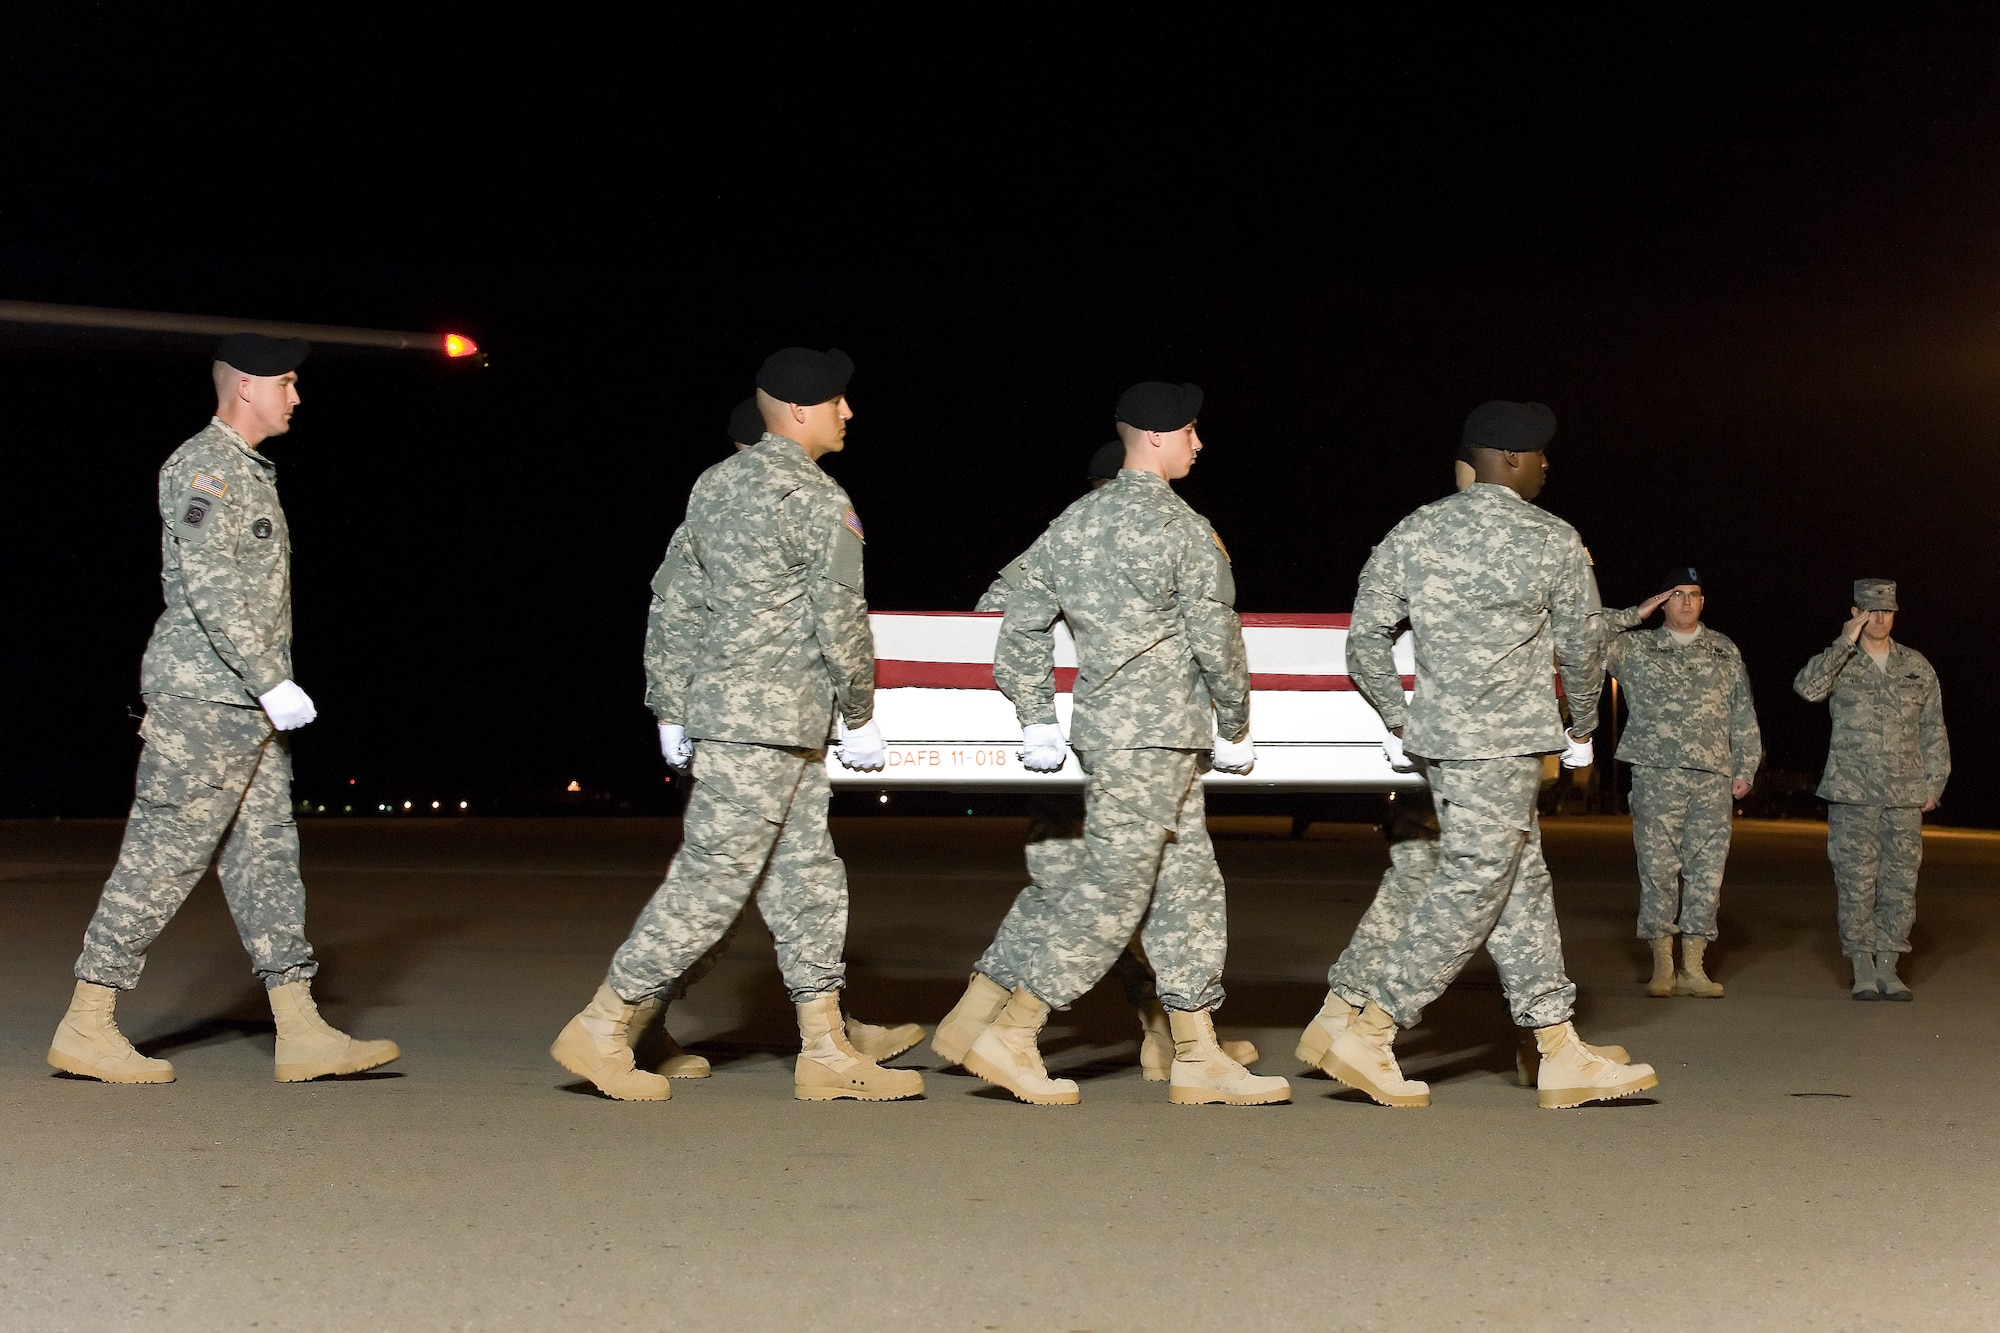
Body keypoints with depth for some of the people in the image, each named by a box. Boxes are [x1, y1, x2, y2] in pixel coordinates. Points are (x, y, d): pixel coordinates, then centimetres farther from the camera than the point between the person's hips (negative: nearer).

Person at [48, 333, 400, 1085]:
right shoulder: (203, 467, -11)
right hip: (204, 694, -10)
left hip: (246, 701, 10)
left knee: (266, 855, 6)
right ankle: (86, 1028, 0)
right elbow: (208, 588, -20)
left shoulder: (248, 472, 19)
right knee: (164, 855, -6)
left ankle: (302, 1031, 5)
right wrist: (272, 682, -22)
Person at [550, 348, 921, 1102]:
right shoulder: (818, 501, -13)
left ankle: (826, 1053, 14)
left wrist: (674, 711, 19)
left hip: (719, 701, 9)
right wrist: (859, 719, -2)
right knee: (712, 879, -4)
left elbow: (678, 602, 15)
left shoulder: (716, 484, 12)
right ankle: (600, 1031, 1)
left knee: (806, 878, 11)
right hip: (766, 720, -9)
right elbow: (840, 622, -13)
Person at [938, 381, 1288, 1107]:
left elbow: (1021, 627, 13)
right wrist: (1235, 729, 4)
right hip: (1151, 737, -8)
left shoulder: (1073, 524, 12)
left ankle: (1198, 1059, 14)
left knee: (1187, 886, 11)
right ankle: (1008, 1036, -2)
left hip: (1103, 725, 8)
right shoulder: (1183, 530, -11)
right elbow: (1217, 640, -8)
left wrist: (1036, 721, 17)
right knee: (1112, 889, -4)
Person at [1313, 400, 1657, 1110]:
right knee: (1468, 891, -4)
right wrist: (1584, 724, 20)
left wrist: (1399, 717, 15)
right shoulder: (1551, 540, -6)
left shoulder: (1415, 531, 8)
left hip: (1437, 732, 7)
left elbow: (1366, 638, 5)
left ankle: (1563, 1056, 14)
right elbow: (1578, 648, 4)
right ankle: (1367, 1037, -5)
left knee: (1522, 888, 11)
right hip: (1503, 740, -7)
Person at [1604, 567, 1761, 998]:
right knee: (1659, 869, -4)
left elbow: (1743, 715, 17)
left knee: (1707, 870, 1)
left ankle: (1693, 967, 6)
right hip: (1656, 774, -2)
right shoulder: (1636, 649, 8)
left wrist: (1746, 769, 9)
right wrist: (1635, 615, -3)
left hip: (1713, 777, 2)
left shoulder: (1726, 651, 16)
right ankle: (1662, 966, 3)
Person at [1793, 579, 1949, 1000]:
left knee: (1900, 880, 2)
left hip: (1905, 794, 2)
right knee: (1856, 881, -2)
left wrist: (1935, 783, 9)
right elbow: (1807, 687, -20)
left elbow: (1933, 729, 14)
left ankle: (1888, 967, 10)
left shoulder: (1917, 666, 11)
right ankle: (1862, 969, 5)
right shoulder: (1839, 663, 3)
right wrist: (1845, 643, -18)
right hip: (1852, 792, -2)